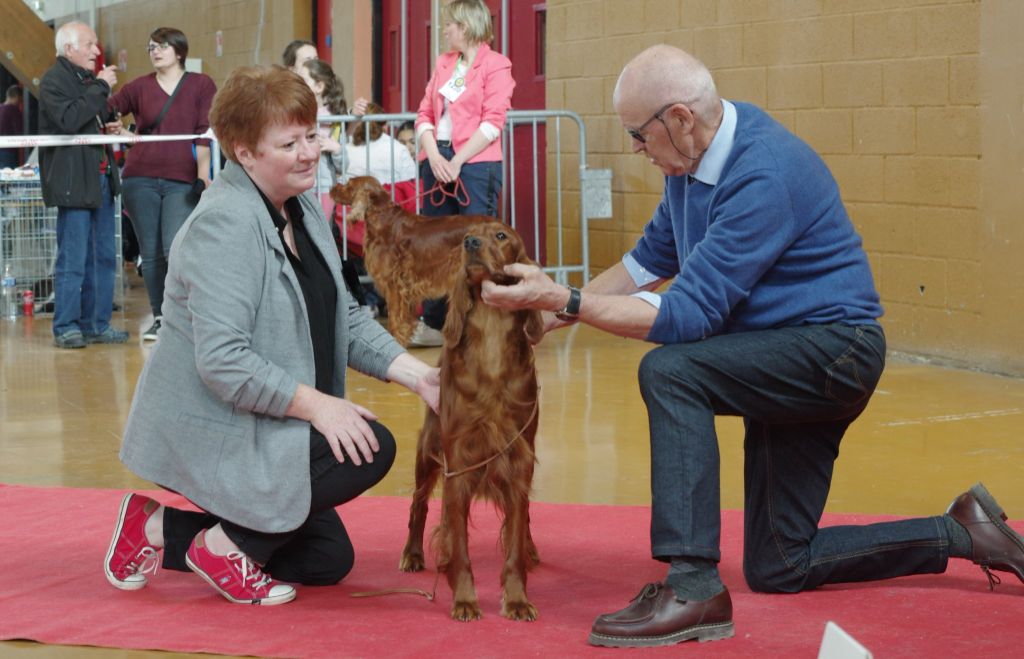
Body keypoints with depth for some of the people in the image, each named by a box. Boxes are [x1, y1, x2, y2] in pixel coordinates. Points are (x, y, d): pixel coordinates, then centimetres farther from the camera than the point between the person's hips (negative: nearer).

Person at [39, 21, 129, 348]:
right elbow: (68, 119, -25)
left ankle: (96, 324, 15)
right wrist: (100, 88, -18)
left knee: (103, 257, 10)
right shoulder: (54, 80, -9)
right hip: (74, 182, -9)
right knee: (73, 260, -6)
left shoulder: (87, 79, 19)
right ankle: (66, 328, 1)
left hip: (101, 178, 9)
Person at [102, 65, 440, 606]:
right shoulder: (226, 225, -23)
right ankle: (227, 545, -6)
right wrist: (314, 404, -27)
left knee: (328, 560, 14)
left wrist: (415, 374, -3)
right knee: (371, 448, -20)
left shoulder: (301, 210, 7)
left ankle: (162, 528, 18)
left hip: (265, 431, 10)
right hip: (212, 434, -10)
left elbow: (345, 318, 10)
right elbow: (222, 361, -29)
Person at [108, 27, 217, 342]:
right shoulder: (139, 87, 8)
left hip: (182, 180, -3)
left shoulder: (201, 85, 4)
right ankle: (159, 318, 15)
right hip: (140, 178, 3)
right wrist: (119, 130, -1)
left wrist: (203, 172, -8)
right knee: (150, 253, 5)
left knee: (176, 250, -14)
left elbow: (205, 132, -1)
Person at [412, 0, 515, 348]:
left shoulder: (495, 65, -3)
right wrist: (433, 155, -6)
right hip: (437, 159, 7)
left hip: (475, 163, -7)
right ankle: (433, 324, 17)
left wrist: (457, 162, -16)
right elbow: (425, 114, 11)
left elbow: (492, 124, -11)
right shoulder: (443, 64, 16)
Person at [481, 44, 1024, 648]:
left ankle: (694, 586, -31)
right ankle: (962, 534, 25)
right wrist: (555, 309, 8)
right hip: (787, 361, 10)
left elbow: (688, 316, -29)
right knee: (778, 568, 13)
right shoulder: (694, 159, 1)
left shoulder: (765, 174, -27)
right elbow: (653, 258, 17)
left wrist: (565, 301, -27)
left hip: (834, 352, -10)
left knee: (669, 371, -31)